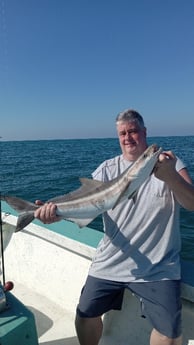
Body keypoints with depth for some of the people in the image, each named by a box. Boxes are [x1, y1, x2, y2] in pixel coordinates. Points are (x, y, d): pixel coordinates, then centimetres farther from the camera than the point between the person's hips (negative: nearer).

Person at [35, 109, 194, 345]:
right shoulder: (108, 169, 1)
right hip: (109, 263, 2)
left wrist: (171, 176, -35)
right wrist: (57, 212, -29)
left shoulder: (169, 162, -3)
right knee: (86, 315, 8)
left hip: (157, 268, -1)